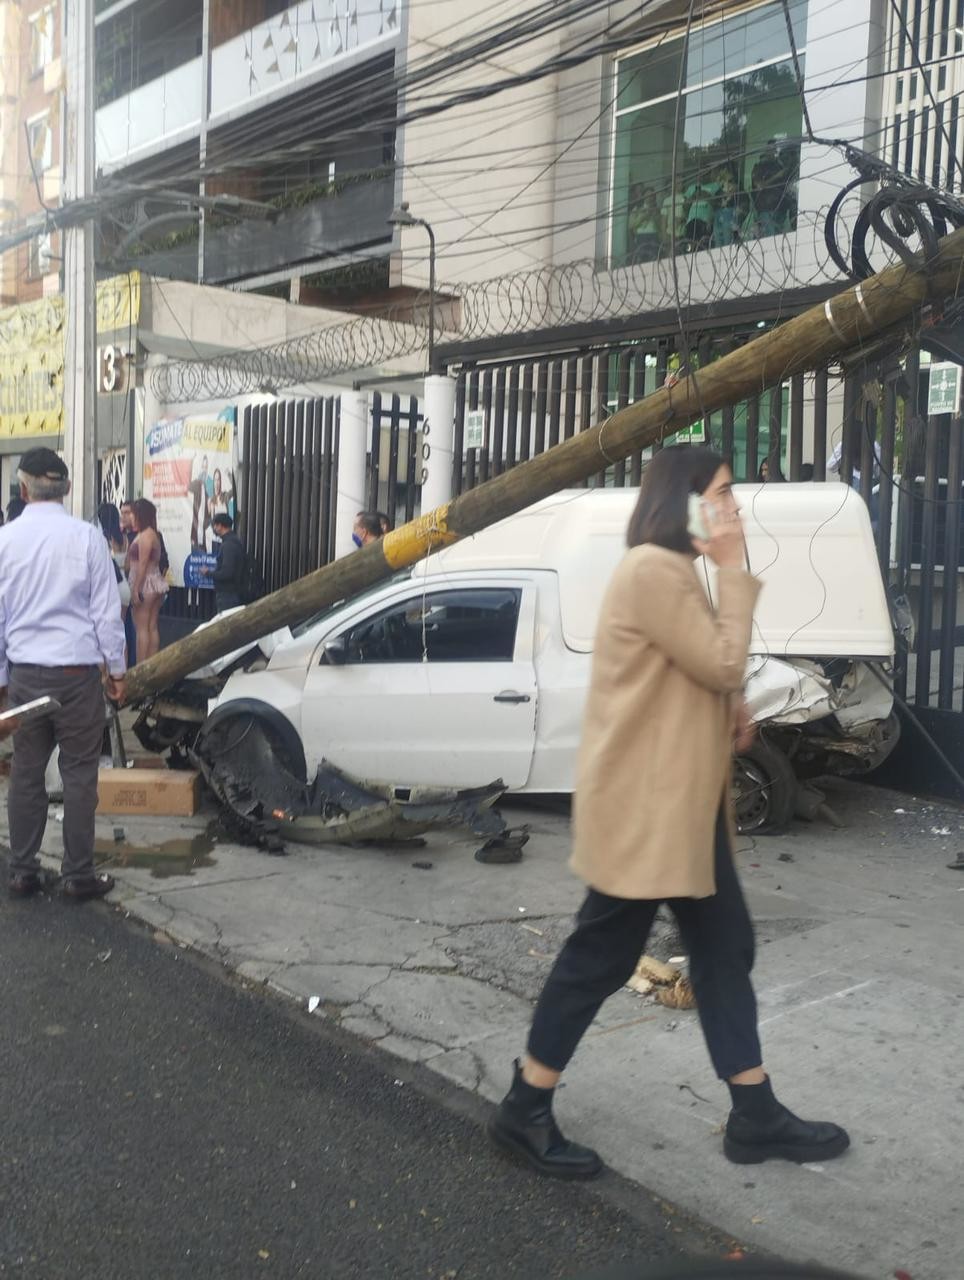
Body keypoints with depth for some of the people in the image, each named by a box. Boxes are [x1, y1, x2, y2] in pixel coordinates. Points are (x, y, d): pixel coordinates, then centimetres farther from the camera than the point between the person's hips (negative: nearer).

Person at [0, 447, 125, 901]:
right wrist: (116, 668, 6)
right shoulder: (86, 536, -8)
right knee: (79, 774, 4)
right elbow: (106, 609, -4)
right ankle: (78, 875, 9)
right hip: (77, 672, -3)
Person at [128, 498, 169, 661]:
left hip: (146, 584, -9)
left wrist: (136, 590, -17)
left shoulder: (145, 535, -12)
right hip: (156, 583, 9)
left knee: (141, 628, -8)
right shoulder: (154, 534, 15)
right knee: (152, 627, 8)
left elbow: (143, 564, -17)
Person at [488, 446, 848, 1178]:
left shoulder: (674, 570, 18)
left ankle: (756, 1117, 25)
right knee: (603, 955, 0)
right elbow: (726, 662, -18)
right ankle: (526, 1111, 15)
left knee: (725, 948, 14)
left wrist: (731, 708, 4)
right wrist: (735, 568, -13)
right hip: (643, 803, -11)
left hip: (682, 801, 11)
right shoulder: (654, 569, -18)